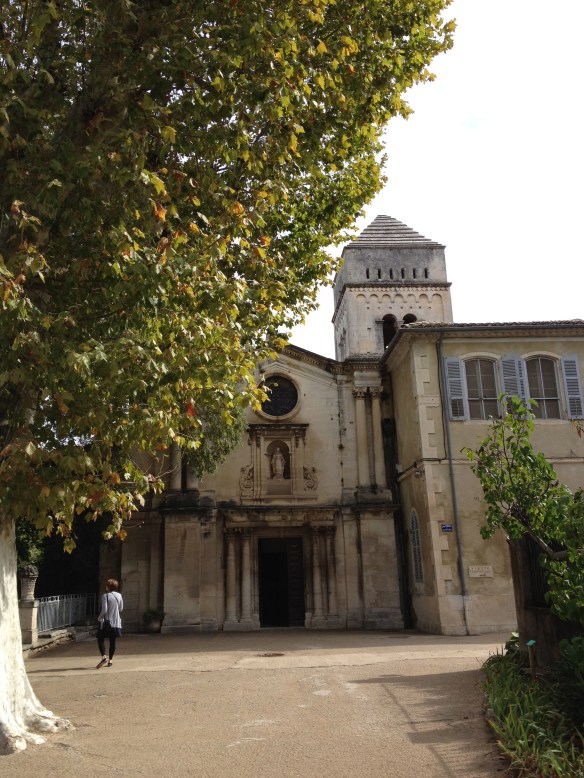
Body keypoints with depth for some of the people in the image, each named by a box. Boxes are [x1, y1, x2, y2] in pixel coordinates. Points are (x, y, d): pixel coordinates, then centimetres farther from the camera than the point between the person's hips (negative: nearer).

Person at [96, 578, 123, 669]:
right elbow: (121, 609, 10)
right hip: (116, 622, 5)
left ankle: (104, 657, -15)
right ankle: (110, 660, 13)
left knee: (100, 640, 4)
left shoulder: (105, 596, -14)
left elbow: (104, 610, -18)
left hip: (106, 621, -5)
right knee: (112, 641, 11)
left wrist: (99, 618, -2)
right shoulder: (119, 595, 3)